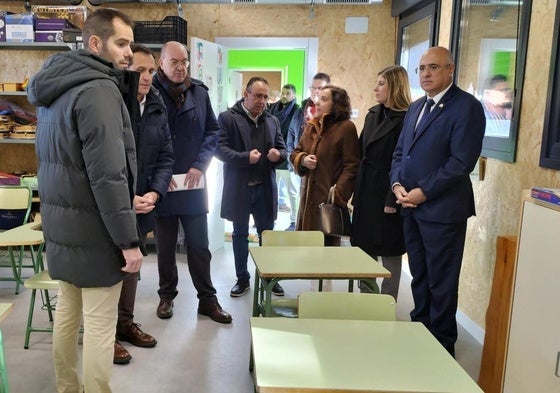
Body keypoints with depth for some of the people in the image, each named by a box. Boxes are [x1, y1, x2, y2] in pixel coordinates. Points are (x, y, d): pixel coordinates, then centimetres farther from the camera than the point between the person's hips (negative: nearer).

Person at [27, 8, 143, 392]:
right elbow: (107, 175, -24)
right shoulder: (98, 90, -18)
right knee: (99, 323, 2)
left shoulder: (56, 87, 12)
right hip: (91, 228, -9)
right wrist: (129, 239, -20)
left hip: (60, 222, 10)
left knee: (67, 311, 19)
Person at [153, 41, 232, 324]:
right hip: (161, 183, -2)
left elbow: (213, 131, 6)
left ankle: (207, 299, 21)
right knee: (165, 245, 13)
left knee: (199, 245, 9)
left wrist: (200, 164, -6)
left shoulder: (199, 92, 3)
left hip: (193, 183, 2)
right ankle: (167, 296, 29)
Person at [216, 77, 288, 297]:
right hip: (239, 188, -3)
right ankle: (242, 279, 21)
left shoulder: (273, 121, 11)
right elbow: (220, 149, -11)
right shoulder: (227, 118, -3)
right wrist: (245, 157, -25)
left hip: (265, 188, 3)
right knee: (240, 234, 9)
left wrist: (278, 155, -13)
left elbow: (283, 150, 12)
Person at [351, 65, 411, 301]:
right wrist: (356, 192, 9)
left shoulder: (405, 120, -13)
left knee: (389, 252, 4)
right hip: (366, 192, 8)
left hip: (386, 195, -8)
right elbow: (361, 154, 12)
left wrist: (393, 200, -19)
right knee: (365, 248, 13)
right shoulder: (373, 115, 12)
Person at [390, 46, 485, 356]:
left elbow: (462, 161, -18)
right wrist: (397, 184, -1)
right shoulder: (415, 107, 16)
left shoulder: (466, 106, -9)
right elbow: (400, 152, 17)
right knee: (419, 278, 17)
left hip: (442, 209, -7)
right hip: (411, 207, 7)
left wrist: (424, 192, -16)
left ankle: (442, 345, 19)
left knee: (441, 283, 3)